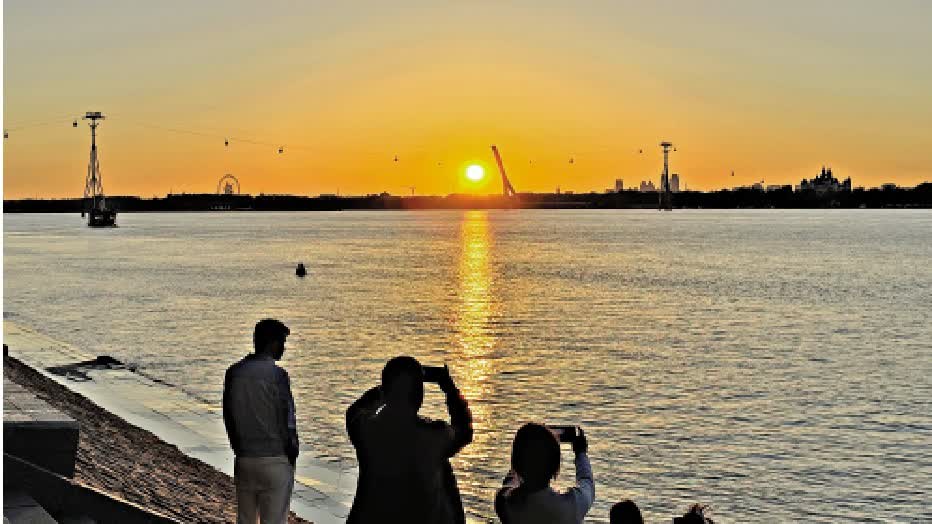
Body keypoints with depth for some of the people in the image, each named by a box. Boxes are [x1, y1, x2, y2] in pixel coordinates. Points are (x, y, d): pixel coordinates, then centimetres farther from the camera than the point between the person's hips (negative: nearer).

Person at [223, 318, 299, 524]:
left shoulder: (234, 372, 3)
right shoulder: (276, 374, -14)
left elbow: (228, 417, 9)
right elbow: (287, 421, -11)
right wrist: (292, 455, 2)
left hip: (243, 460, 5)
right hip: (275, 460, -5)